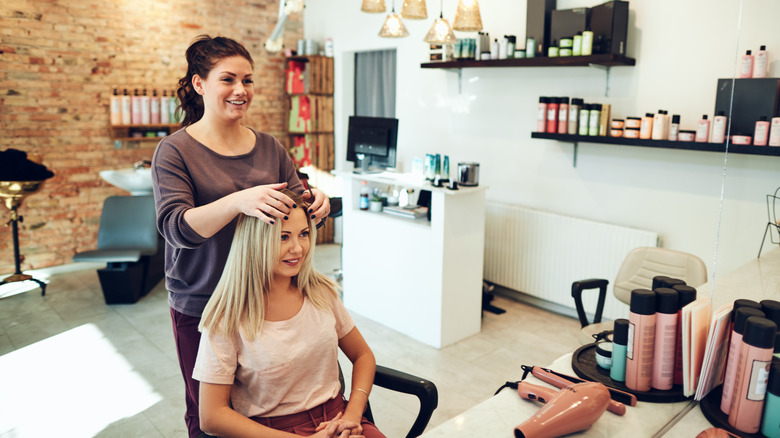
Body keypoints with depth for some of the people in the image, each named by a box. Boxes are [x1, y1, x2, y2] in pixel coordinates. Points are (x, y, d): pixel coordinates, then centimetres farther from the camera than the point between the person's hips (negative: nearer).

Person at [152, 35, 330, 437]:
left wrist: (316, 203, -19)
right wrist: (239, 201, -36)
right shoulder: (175, 151, -7)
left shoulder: (270, 148, 5)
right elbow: (175, 226, -19)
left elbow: (297, 205, 6)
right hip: (201, 307, -3)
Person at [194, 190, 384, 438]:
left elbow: (363, 356, 13)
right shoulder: (227, 319, -9)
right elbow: (212, 417, -9)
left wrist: (353, 414, -5)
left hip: (335, 416, 4)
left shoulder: (321, 292, 3)